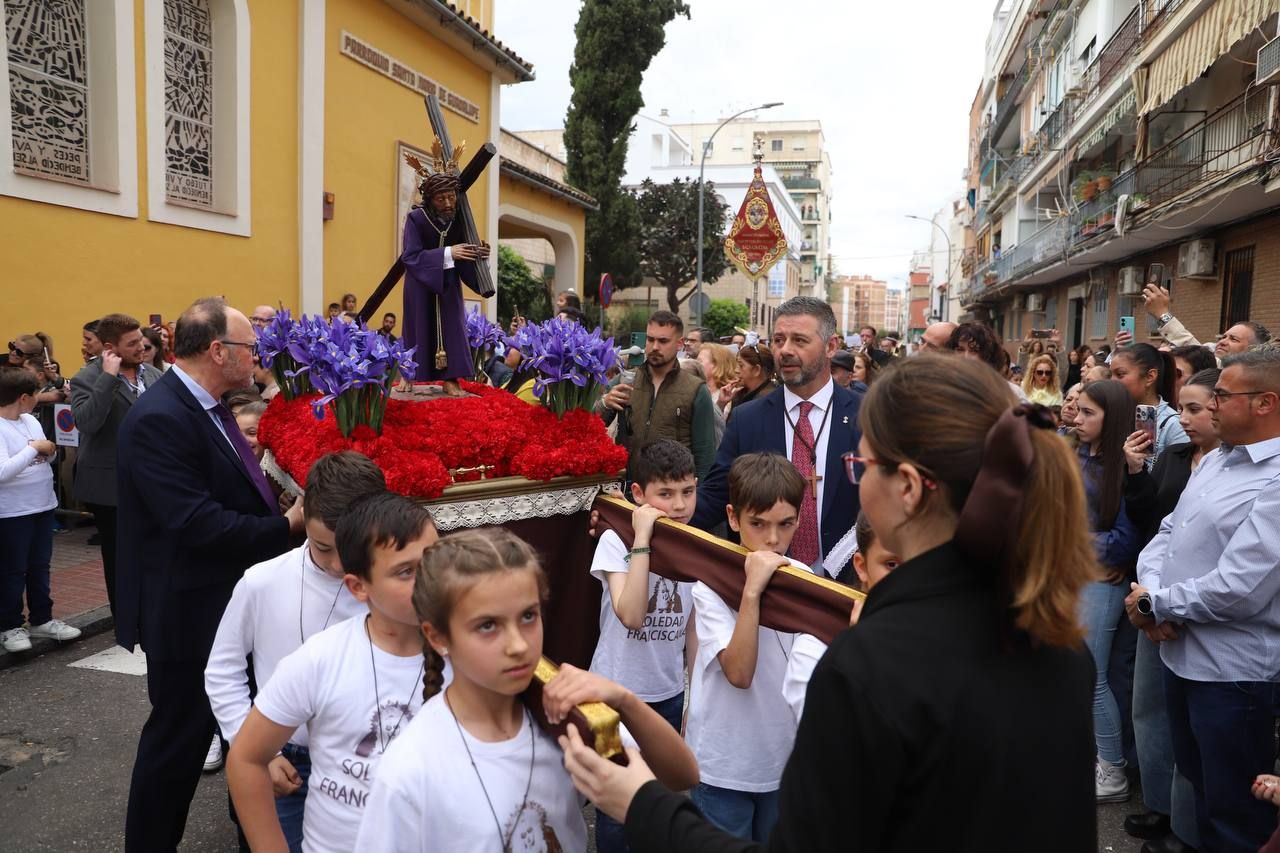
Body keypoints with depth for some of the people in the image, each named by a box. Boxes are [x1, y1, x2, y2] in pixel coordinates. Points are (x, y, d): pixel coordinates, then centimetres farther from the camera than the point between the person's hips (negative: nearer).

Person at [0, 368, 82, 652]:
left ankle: (41, 619, 29)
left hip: (43, 506, 8)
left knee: (40, 567, 17)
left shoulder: (30, 420, 6)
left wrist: (49, 451, -6)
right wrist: (34, 448, -22)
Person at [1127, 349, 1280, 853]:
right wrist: (1149, 586, -10)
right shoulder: (1213, 461, 8)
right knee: (1198, 784, 26)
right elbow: (1167, 532, 10)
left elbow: (1238, 589, -27)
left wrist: (1154, 603, -14)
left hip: (1233, 670, -8)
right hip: (1181, 652, 8)